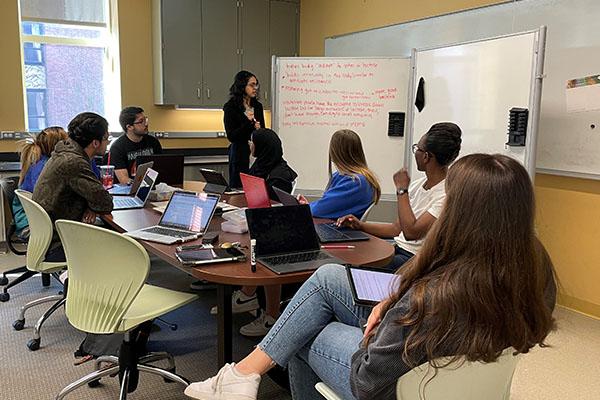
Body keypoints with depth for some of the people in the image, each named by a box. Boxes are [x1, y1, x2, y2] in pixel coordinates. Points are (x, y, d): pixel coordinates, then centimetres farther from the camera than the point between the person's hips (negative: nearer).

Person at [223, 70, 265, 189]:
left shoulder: (257, 106, 10)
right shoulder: (231, 107, -5)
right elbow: (231, 136, -10)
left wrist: (259, 129, -6)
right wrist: (248, 123, -18)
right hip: (240, 153, -4)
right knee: (238, 188, -1)